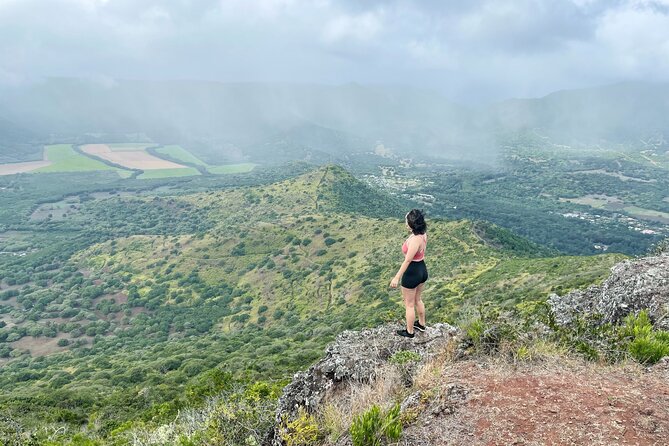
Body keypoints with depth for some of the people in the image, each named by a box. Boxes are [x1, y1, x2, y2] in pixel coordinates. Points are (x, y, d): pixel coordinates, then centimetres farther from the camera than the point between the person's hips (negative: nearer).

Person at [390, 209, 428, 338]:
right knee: (417, 299, 29)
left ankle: (409, 331, 31)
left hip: (412, 273, -9)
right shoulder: (423, 234, -6)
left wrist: (396, 278, -23)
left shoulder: (415, 240, -31)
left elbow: (407, 261, -28)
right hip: (423, 270, 9)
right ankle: (421, 324, 47)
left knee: (409, 304, 13)